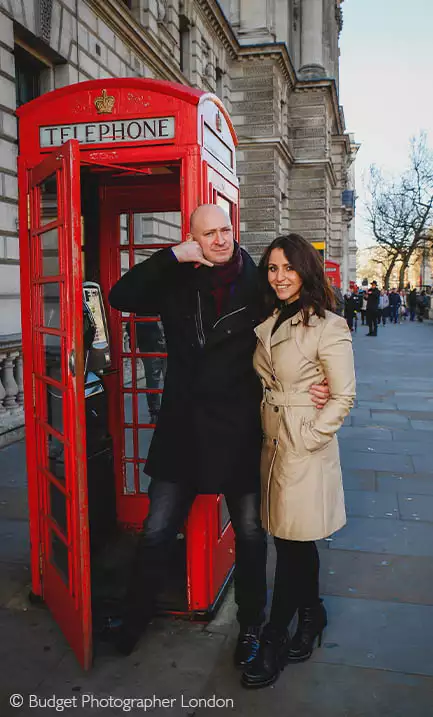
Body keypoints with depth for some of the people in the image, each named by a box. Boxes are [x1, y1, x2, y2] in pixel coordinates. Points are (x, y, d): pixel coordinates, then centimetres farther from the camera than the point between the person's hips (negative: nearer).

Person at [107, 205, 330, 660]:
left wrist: (310, 385, -16)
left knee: (250, 535, 15)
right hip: (183, 429, 1)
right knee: (156, 533, 11)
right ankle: (134, 618, 36)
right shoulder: (177, 285, 1)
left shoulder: (259, 286, -5)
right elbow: (120, 297, -9)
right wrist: (174, 256, -14)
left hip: (240, 432, -1)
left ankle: (250, 626, 38)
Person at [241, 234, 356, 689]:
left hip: (306, 446, -7)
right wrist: (268, 432, 8)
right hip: (273, 442, 7)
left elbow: (343, 396, -13)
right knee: (297, 541, 19)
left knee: (292, 545, 3)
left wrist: (308, 437, -14)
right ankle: (311, 614, 39)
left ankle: (274, 642, 19)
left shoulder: (327, 327, -14)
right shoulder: (269, 323, 8)